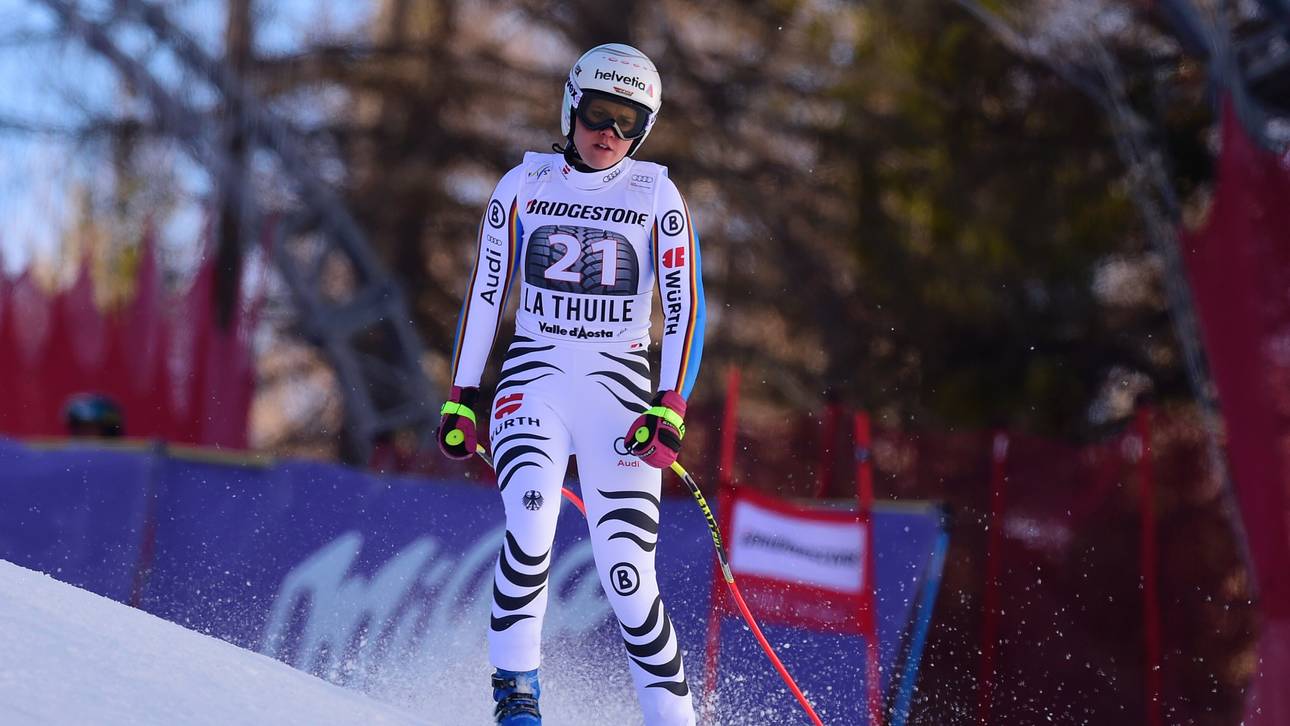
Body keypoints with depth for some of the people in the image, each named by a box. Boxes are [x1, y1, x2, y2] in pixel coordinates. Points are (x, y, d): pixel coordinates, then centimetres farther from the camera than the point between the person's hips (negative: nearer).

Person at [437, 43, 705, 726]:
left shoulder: (657, 198, 3)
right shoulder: (523, 186, 6)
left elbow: (684, 308, 0)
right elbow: (484, 293, 11)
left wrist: (670, 410, -11)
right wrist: (461, 398, 7)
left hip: (620, 388, -1)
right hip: (535, 379, 1)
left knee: (626, 573, -9)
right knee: (530, 524, -26)